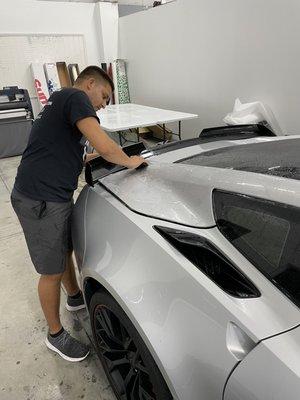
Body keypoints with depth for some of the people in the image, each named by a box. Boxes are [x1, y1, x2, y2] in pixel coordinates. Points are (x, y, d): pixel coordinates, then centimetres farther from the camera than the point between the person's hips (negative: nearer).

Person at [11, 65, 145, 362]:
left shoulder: (60, 101, 22)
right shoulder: (76, 96, -10)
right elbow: (104, 147, -23)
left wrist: (95, 156, 19)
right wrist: (130, 161, -5)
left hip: (53, 195, 10)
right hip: (41, 200, -10)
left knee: (66, 248, 26)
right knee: (52, 271, 5)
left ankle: (74, 297, 51)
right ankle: (55, 335, 28)